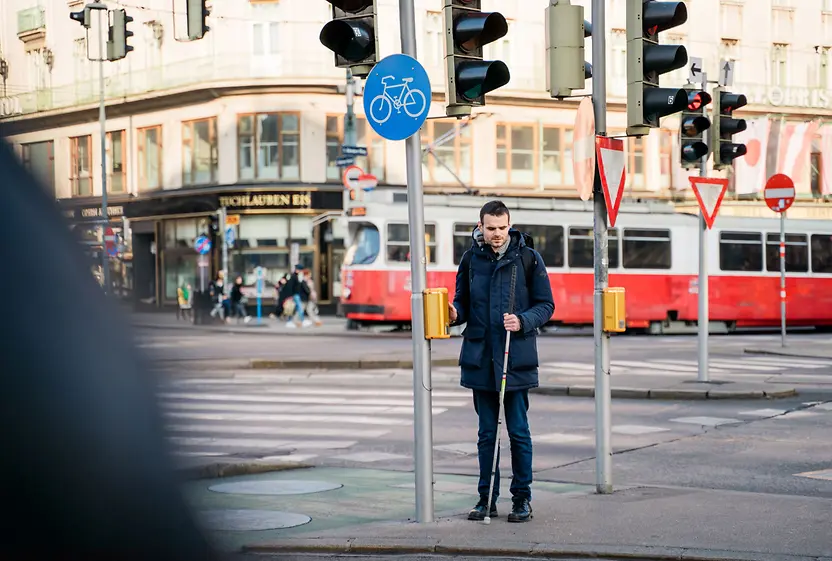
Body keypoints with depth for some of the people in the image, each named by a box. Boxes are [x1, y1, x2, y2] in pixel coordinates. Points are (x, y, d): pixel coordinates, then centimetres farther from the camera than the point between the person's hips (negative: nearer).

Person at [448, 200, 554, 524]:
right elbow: (463, 300, 14)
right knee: (487, 433, 9)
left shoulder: (528, 258, -2)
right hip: (480, 358, 3)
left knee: (518, 431, 2)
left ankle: (522, 498, 12)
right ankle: (487, 499, 16)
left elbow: (546, 305, 0)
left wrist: (522, 321, -18)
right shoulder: (471, 259, 7)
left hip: (516, 359, -3)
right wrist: (455, 313, -9)